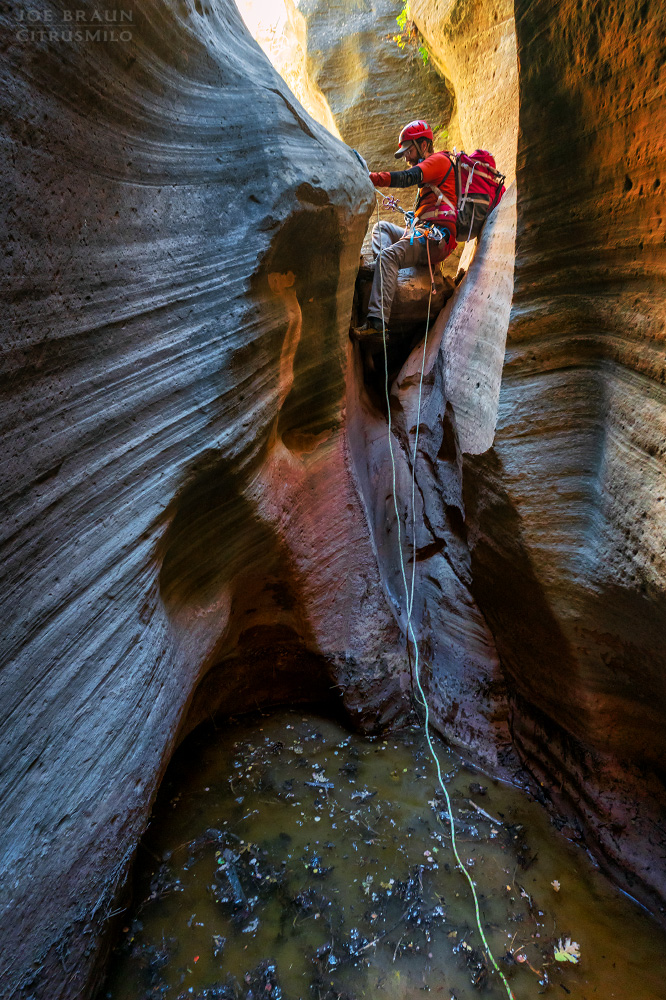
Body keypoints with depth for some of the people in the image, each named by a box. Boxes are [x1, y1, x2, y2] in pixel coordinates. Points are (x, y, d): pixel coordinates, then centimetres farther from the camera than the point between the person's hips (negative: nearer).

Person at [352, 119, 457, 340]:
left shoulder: (439, 160, 0)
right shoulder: (431, 168, 32)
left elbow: (407, 178, -18)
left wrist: (370, 178, -26)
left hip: (437, 237, -10)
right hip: (426, 233, 10)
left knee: (389, 256, -29)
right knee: (381, 227, 14)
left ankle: (377, 319, -42)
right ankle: (385, 271, -14)